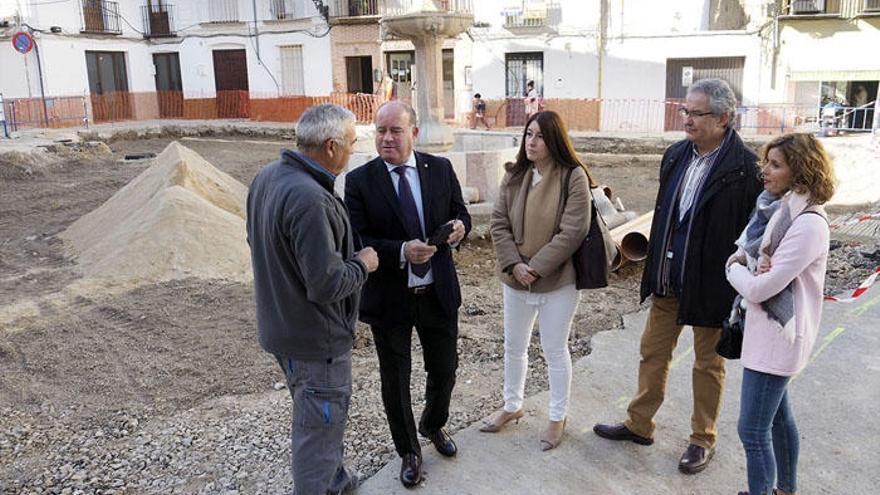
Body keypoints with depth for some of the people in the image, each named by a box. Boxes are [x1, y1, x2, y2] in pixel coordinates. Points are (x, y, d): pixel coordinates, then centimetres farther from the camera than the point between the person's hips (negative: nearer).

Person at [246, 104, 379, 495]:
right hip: (314, 337, -10)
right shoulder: (310, 200, -30)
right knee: (320, 426, 9)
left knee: (315, 417, 27)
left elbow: (256, 240, 14)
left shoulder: (266, 176, 0)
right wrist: (362, 264, -12)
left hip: (280, 326, 10)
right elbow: (327, 284, -30)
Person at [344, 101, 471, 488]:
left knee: (444, 370, 18)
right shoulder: (359, 180, -10)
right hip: (388, 297, -2)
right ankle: (408, 450, 38)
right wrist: (402, 252, -29)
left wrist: (458, 227, -17)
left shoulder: (441, 169, -2)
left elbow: (461, 212, 8)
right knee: (395, 380, 13)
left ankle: (434, 426, 50)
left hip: (438, 293, 3)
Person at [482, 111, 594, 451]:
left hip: (558, 281, -5)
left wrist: (536, 267, -17)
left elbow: (572, 232, -17)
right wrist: (514, 265, -12)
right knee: (514, 347, 19)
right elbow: (499, 224, 1)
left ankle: (557, 417, 30)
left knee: (555, 351, 10)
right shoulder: (514, 176, 1)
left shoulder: (574, 177, -13)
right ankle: (512, 406, 40)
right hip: (516, 279, 5)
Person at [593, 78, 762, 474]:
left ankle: (703, 440, 31)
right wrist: (654, 267, 12)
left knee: (708, 363, 12)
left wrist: (739, 289, -13)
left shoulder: (745, 168, -17)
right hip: (667, 279, 6)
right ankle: (639, 424, 34)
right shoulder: (675, 155, 3)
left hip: (710, 285, -6)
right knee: (653, 352, 16)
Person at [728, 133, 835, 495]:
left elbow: (758, 289, -24)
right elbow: (744, 249, 10)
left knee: (753, 431, -2)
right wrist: (744, 261, -14)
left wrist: (735, 267, -4)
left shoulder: (808, 224, -23)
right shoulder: (779, 209, 4)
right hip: (767, 329, 10)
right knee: (778, 415, 24)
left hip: (777, 336, -9)